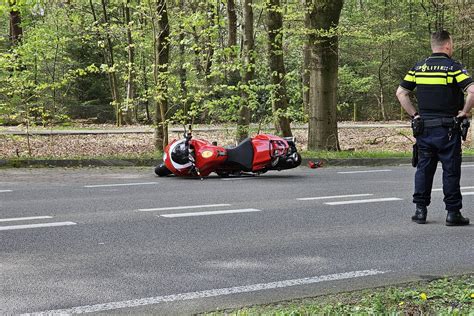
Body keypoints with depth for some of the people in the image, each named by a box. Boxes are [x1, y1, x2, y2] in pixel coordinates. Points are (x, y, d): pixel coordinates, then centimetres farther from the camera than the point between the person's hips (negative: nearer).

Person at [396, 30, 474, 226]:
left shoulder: (419, 67, 6)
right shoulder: (453, 67, -9)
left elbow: (401, 93, 7)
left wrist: (414, 115, 9)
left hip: (424, 127, 4)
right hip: (447, 129, -4)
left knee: (423, 168, 11)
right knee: (451, 170, 3)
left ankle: (420, 210, 12)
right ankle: (453, 213, 6)